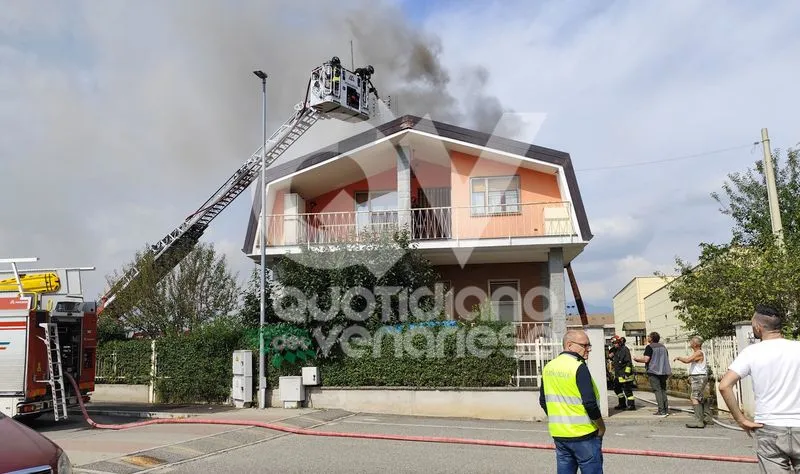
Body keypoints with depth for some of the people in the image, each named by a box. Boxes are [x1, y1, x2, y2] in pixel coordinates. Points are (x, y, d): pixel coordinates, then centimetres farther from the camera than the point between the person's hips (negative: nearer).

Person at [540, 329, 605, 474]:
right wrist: (601, 427, -6)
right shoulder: (579, 367, -17)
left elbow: (543, 401, 12)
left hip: (558, 434, 7)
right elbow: (590, 403, -21)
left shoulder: (548, 367, 5)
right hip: (583, 435, -7)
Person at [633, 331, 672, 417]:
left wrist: (637, 358, 0)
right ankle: (666, 409, 11)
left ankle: (661, 411, -8)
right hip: (663, 371, 7)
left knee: (657, 390, -5)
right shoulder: (663, 346, 14)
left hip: (654, 371, -7)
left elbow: (646, 359, -17)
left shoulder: (649, 347, -10)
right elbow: (666, 359, 20)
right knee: (663, 390, 12)